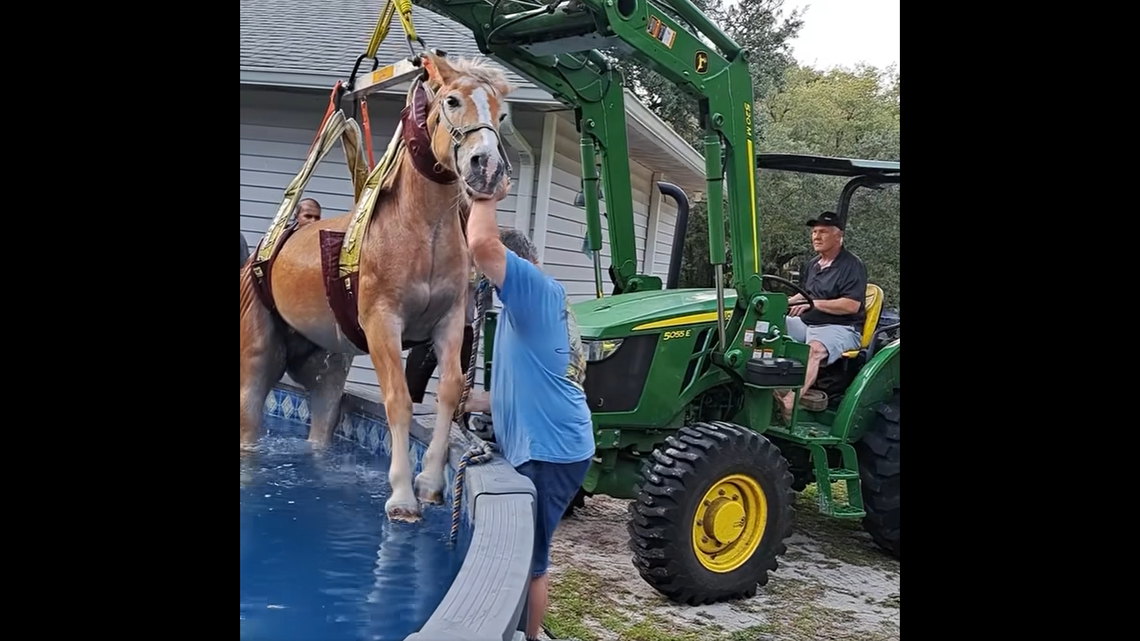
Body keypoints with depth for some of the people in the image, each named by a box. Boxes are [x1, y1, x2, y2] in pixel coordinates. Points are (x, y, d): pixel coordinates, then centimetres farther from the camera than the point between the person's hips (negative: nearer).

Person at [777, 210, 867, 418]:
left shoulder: (852, 265, -8)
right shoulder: (812, 264, 19)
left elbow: (852, 305, -19)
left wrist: (814, 303, -22)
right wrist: (786, 302, 11)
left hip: (839, 328, -9)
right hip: (806, 323, 9)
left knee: (815, 349, -40)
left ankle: (788, 404, -58)